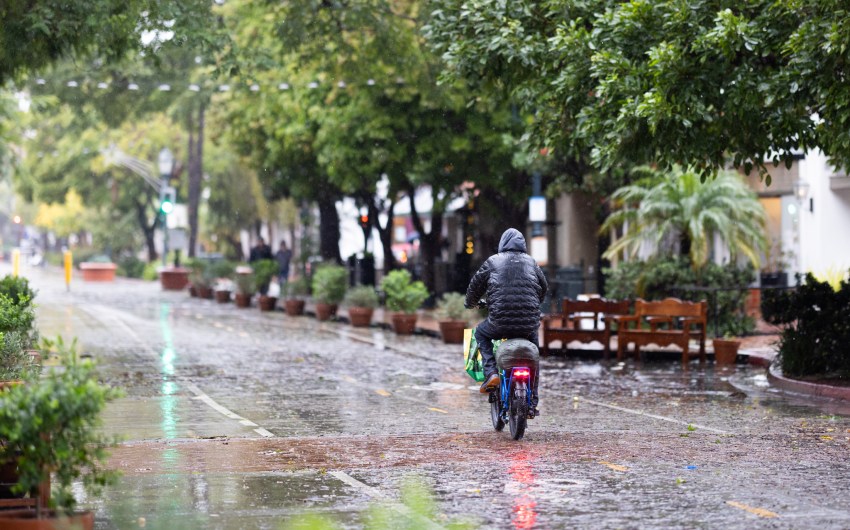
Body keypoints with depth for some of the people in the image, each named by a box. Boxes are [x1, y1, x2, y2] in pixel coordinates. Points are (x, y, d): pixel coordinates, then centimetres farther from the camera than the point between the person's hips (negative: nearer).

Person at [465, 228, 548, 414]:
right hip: (529, 323, 2)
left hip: (500, 321, -2)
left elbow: (476, 284, 12)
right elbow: (544, 287, 25)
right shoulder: (530, 262, 13)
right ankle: (532, 403, 24)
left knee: (481, 333, 29)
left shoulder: (493, 261, 5)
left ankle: (491, 373, 7)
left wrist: (470, 303, 33)